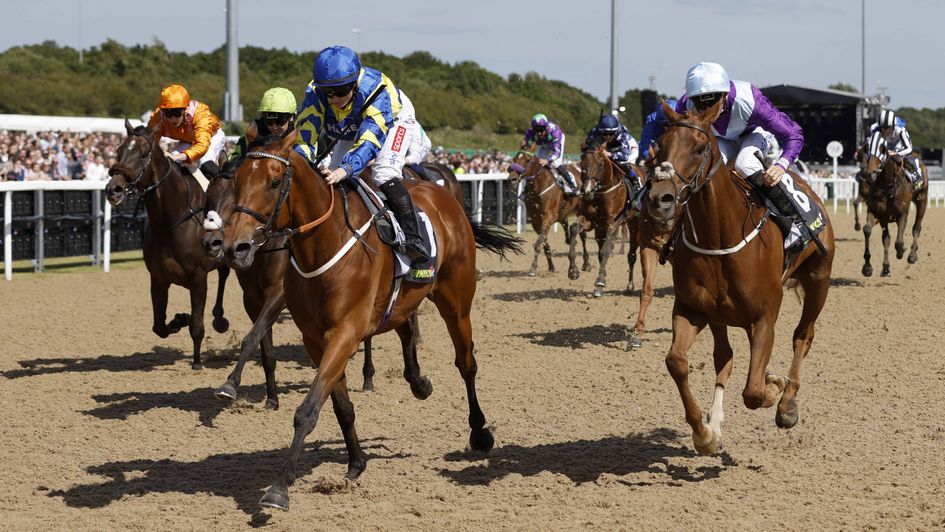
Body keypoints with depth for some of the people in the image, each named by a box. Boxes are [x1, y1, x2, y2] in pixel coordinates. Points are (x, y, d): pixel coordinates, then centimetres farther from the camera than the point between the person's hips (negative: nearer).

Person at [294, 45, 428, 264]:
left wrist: (345, 169, -71)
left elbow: (369, 140, -53)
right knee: (334, 182, -3)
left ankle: (412, 237, -29)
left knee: (385, 174, -29)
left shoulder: (377, 92, -44)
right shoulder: (314, 94, -33)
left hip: (394, 120, -5)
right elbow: (304, 138, -37)